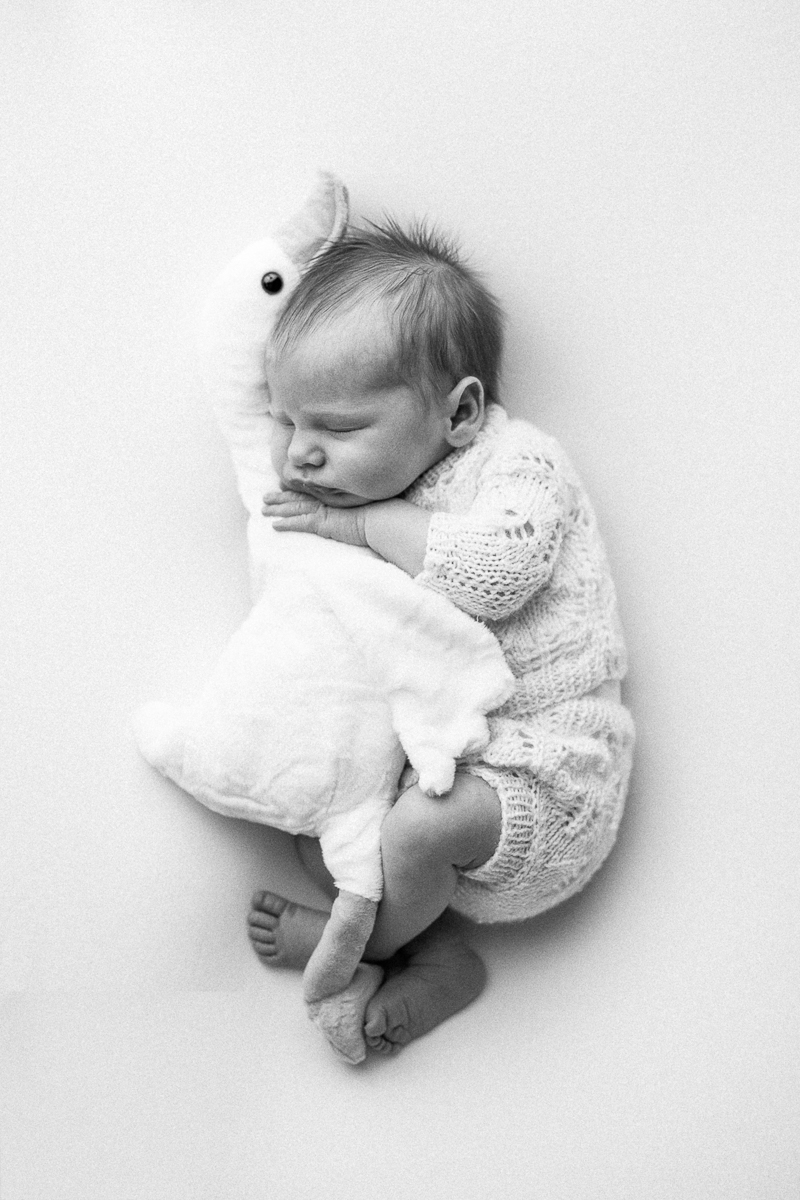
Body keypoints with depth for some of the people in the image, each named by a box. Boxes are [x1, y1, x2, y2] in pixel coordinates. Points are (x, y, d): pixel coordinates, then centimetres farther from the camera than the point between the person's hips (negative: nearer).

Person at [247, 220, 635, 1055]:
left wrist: (360, 524, -26)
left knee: (417, 825, -28)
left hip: (540, 767, -8)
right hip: (434, 750, 8)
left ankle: (360, 944, 5)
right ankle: (441, 955, 6)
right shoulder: (372, 490, 8)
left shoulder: (518, 461, -15)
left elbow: (494, 566, -37)